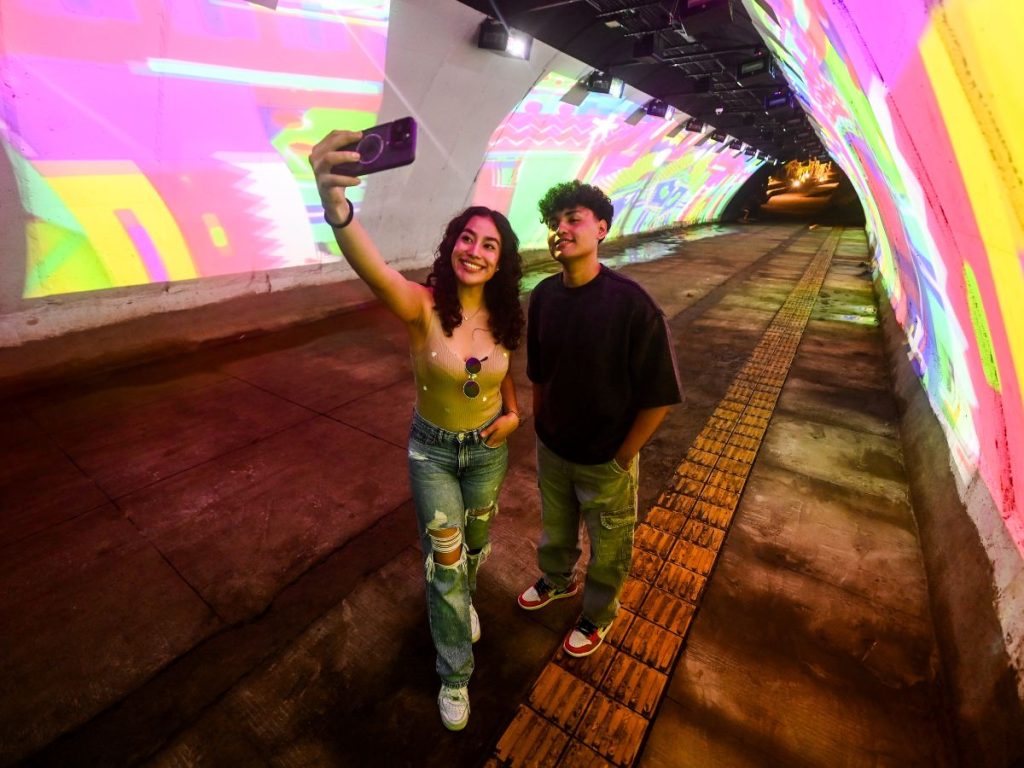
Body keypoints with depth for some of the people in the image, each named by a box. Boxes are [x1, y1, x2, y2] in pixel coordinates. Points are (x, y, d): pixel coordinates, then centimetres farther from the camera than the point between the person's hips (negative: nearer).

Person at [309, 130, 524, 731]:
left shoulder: (504, 316, -11)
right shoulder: (423, 306, -24)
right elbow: (373, 269, -47)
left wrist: (513, 412, -9)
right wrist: (334, 202, -66)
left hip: (489, 448, 4)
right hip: (432, 450, -3)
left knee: (476, 544, 26)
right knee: (444, 563, 9)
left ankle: (464, 600, 63)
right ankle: (456, 675, 37)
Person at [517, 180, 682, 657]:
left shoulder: (630, 302, -24)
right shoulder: (543, 295, -9)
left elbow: (659, 395, -19)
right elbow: (538, 374, 3)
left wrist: (621, 458, -13)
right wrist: (539, 427, 6)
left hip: (605, 462, -4)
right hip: (552, 451, 4)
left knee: (607, 549, 21)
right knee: (555, 528, 29)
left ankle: (598, 615, 51)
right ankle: (558, 580, 60)